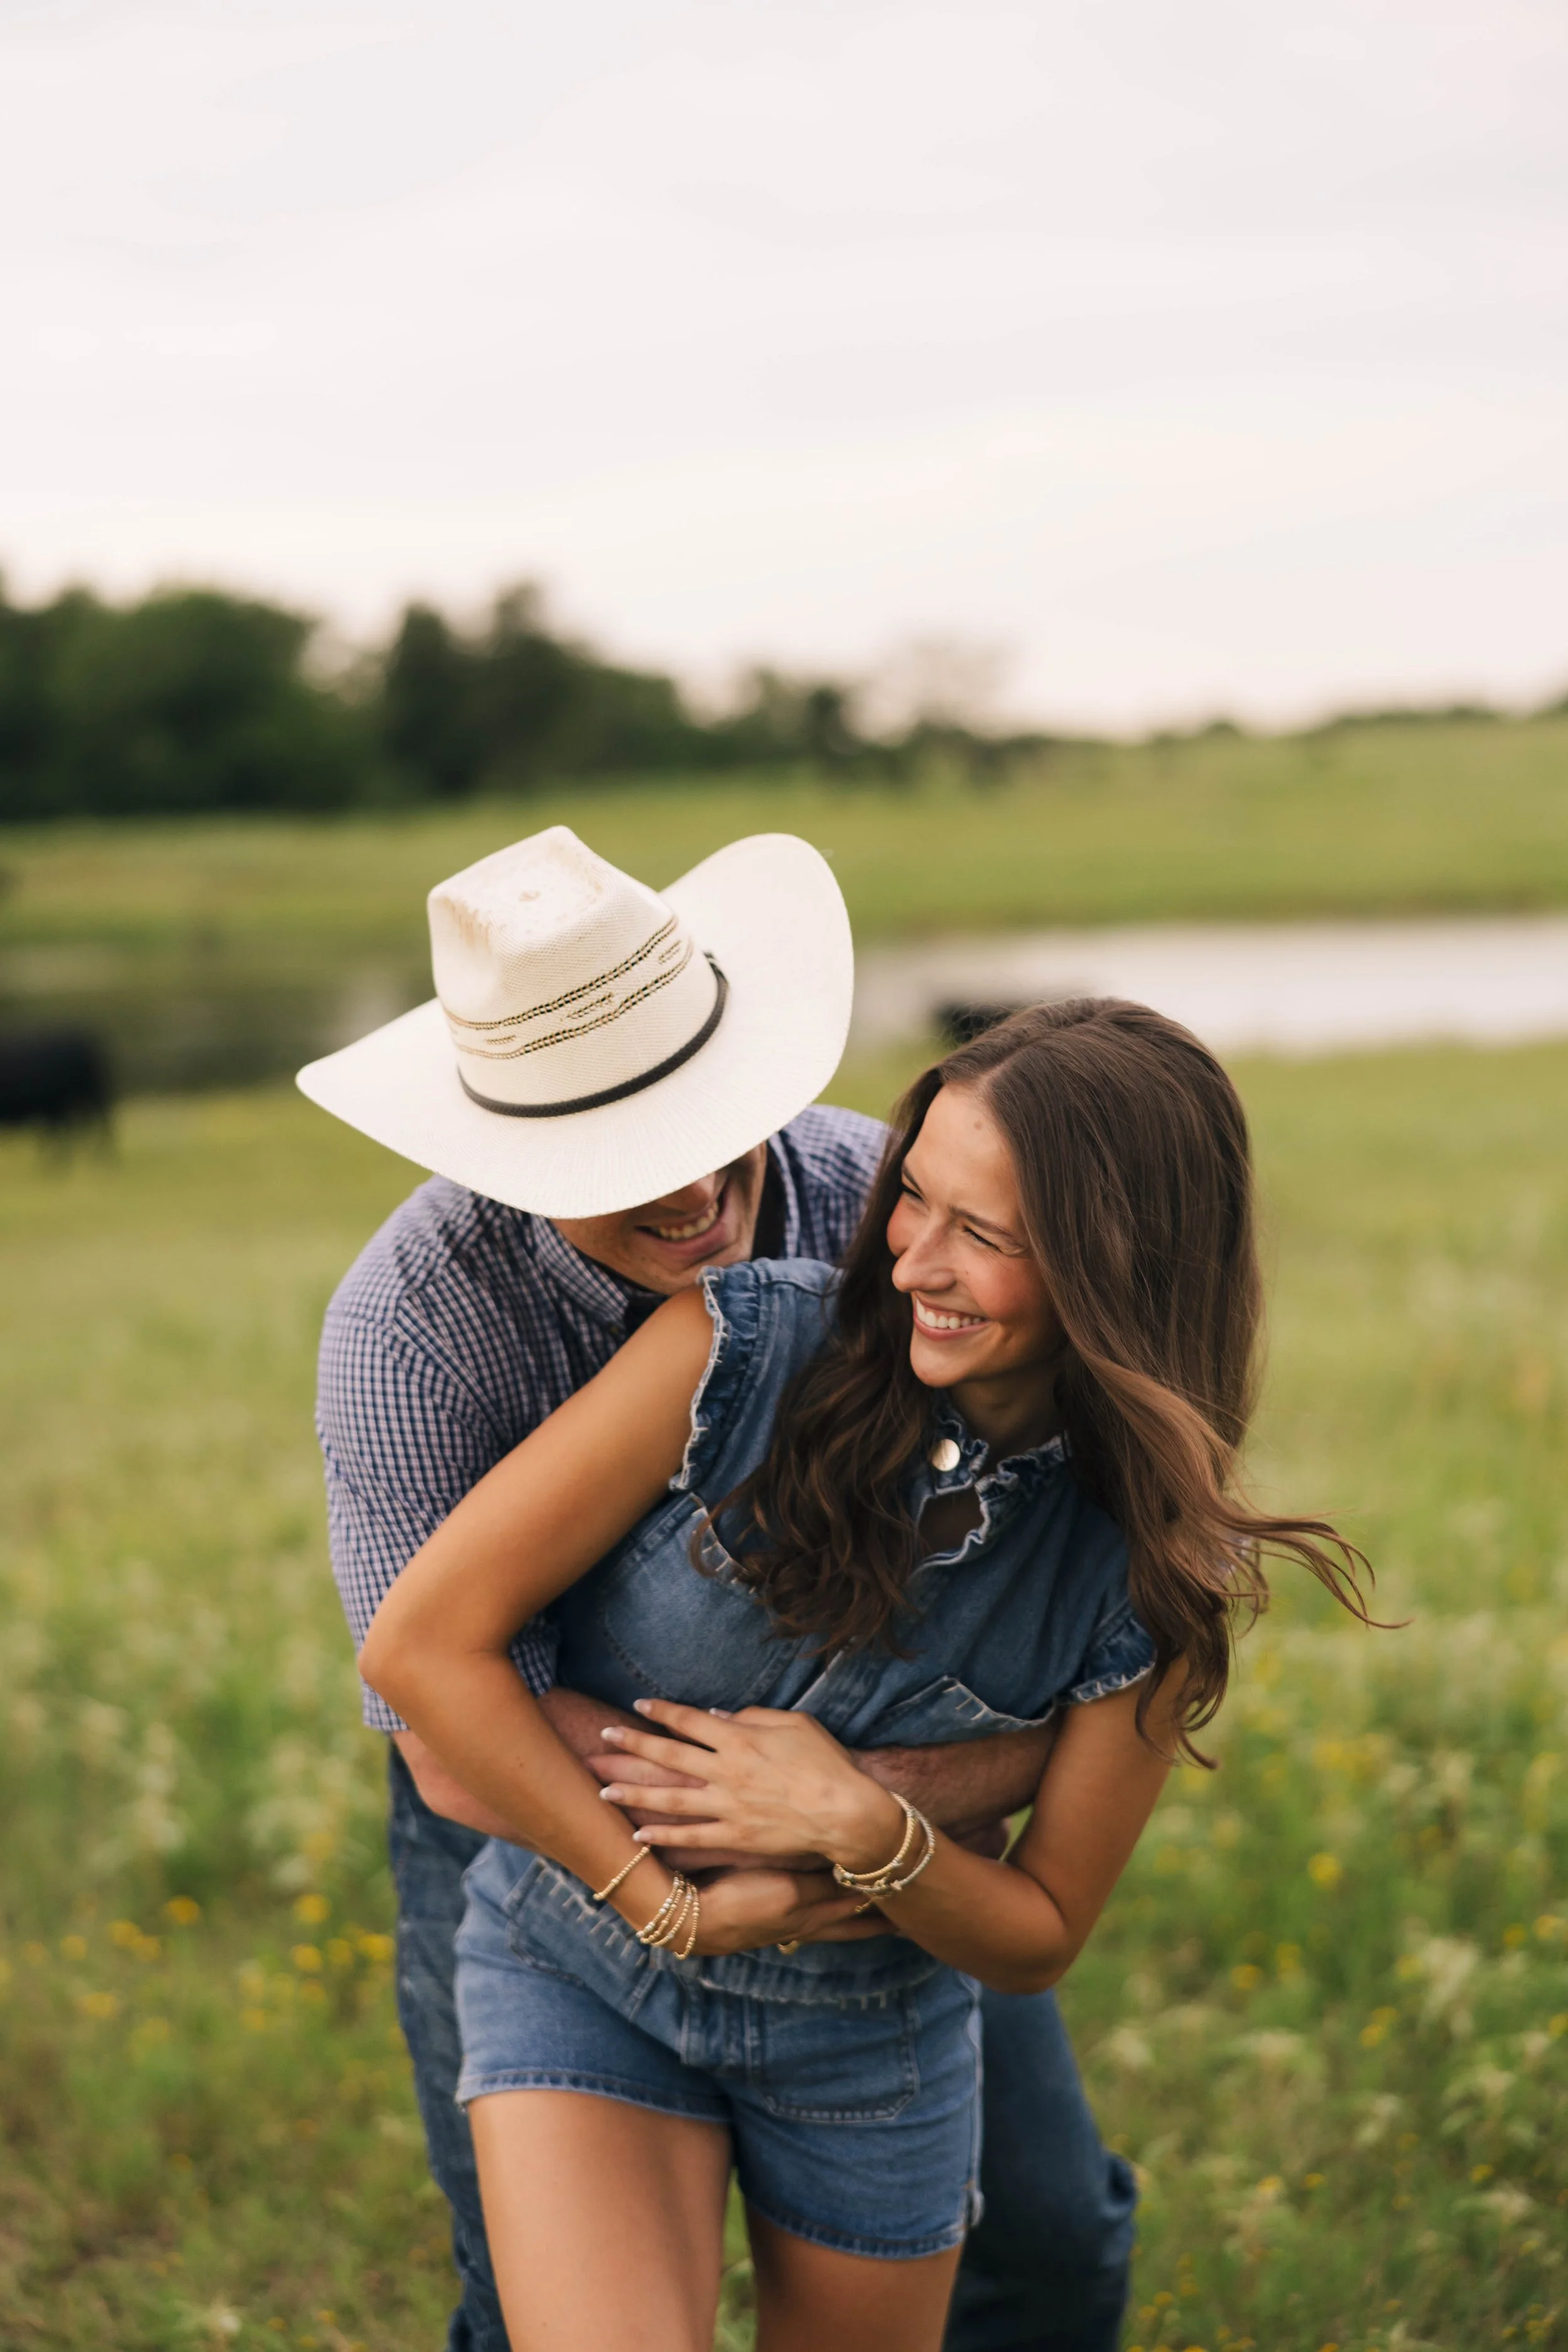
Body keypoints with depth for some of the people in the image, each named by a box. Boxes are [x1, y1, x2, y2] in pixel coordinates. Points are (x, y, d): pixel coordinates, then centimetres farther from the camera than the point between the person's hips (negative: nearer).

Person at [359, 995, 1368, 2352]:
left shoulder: (1162, 1576, -15)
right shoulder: (742, 1348, -22)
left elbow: (1037, 1943, -5)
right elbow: (424, 1642, -19)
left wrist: (864, 1828, -25)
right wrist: (664, 1900, -17)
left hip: (877, 2038, 3)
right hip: (585, 1973, -2)